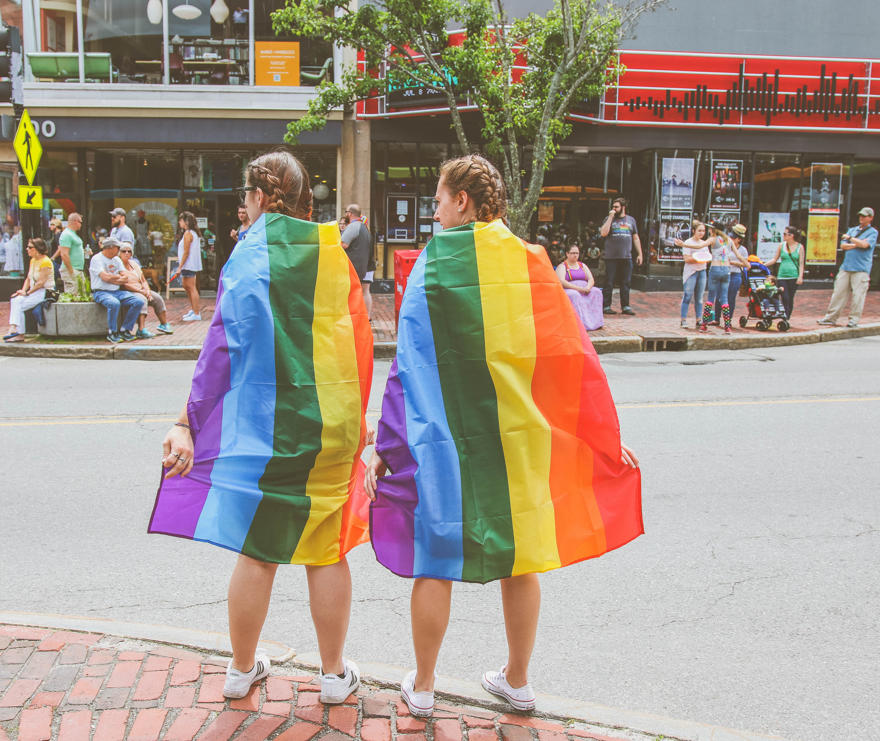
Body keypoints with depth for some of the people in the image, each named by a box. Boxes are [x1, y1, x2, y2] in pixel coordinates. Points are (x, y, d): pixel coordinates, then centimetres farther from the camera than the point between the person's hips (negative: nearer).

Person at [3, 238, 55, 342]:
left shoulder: (45, 261, -14)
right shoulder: (32, 261, 15)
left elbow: (41, 282, -18)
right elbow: (28, 279, 16)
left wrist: (27, 292, -16)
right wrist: (23, 290, 0)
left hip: (45, 292, -8)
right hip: (34, 292, 8)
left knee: (19, 305, -20)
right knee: (14, 300, -14)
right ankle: (13, 328, -22)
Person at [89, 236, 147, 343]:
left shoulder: (117, 259, 17)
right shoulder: (97, 259, -5)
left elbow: (127, 277, 7)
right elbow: (106, 277, -18)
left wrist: (113, 279, -12)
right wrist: (120, 277, -2)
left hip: (117, 292, 7)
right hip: (101, 292, -7)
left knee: (139, 301, -14)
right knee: (114, 303, -39)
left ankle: (125, 330, -5)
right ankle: (112, 333, -18)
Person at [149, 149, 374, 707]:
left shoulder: (249, 256, -6)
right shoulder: (334, 254, 4)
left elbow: (223, 346, -10)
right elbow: (361, 344, 7)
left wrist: (187, 423, -5)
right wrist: (355, 415, 17)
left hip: (262, 425, -2)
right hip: (331, 427, 2)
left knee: (257, 552, 10)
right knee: (326, 551, 10)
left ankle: (242, 669, 27)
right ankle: (335, 674, 22)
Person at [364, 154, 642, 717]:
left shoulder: (434, 264, -9)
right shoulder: (532, 263, 0)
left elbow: (409, 365, -11)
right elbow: (575, 358, 1)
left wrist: (386, 448, -7)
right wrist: (607, 434, 9)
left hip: (446, 438, -3)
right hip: (521, 437, 3)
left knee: (435, 561, 11)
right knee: (519, 556, 16)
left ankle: (422, 686, 26)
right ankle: (517, 681, 31)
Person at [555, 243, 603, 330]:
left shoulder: (582, 265, 20)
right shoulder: (562, 266, 3)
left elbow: (591, 279, 11)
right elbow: (561, 282, -13)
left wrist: (588, 287, -14)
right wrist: (577, 288, -22)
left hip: (584, 290, 5)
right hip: (569, 290, -5)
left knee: (597, 292, -23)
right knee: (575, 295, -38)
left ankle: (596, 322, -30)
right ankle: (581, 323, -43)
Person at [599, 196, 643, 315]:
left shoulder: (631, 220, 13)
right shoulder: (608, 219, 5)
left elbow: (635, 238, 16)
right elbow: (603, 233, -12)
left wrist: (639, 254, 10)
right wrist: (611, 217, -10)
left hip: (627, 257, 3)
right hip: (611, 257, -3)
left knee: (626, 283, 5)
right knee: (609, 283, -2)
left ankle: (625, 306, 12)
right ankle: (606, 306, 4)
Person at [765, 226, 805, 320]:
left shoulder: (799, 247, 3)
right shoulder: (781, 246, 8)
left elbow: (801, 263, 1)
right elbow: (774, 259, 14)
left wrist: (800, 277, -8)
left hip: (794, 276, -1)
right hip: (782, 276, 1)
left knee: (790, 298, 3)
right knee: (785, 298, -8)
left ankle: (787, 318, 13)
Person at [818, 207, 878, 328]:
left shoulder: (872, 232, 4)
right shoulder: (852, 230, 19)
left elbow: (865, 244, -14)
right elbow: (843, 245, 8)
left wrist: (850, 238, -3)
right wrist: (858, 244, -6)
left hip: (861, 269, -4)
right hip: (846, 267, 5)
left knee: (858, 294, -6)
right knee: (838, 292, 3)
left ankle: (854, 319, 1)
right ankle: (831, 318, 6)